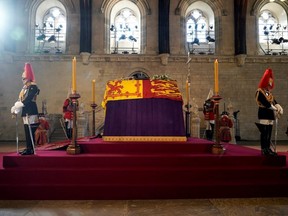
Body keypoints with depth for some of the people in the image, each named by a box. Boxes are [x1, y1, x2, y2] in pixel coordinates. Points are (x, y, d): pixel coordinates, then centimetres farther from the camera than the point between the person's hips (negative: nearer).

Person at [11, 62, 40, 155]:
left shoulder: (33, 87, -10)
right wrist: (15, 108, 0)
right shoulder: (25, 87, 18)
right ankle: (28, 148, 18)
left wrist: (16, 107, -18)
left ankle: (31, 149, -4)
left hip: (31, 112, -9)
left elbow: (27, 100, -19)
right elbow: (20, 99, 15)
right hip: (26, 112, 9)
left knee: (30, 131, -8)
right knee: (27, 131, 11)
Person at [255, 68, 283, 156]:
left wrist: (280, 108, -9)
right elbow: (266, 103, -17)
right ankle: (264, 149, -5)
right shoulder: (260, 91, -8)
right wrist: (275, 110, -18)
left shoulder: (269, 93, 20)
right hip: (264, 114, -9)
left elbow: (274, 102, 9)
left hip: (270, 114, 9)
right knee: (264, 133, -8)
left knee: (269, 133, 10)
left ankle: (268, 148, 16)